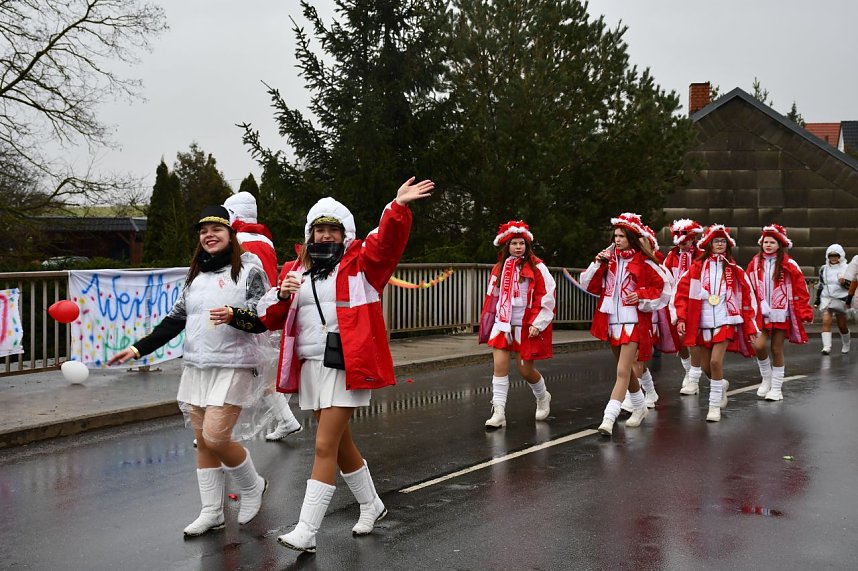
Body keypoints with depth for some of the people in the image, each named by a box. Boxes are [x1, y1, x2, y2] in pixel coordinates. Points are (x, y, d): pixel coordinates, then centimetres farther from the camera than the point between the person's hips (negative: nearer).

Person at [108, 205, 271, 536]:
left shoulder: (249, 270, -4)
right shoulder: (195, 275, 15)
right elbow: (176, 319, 17)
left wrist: (233, 315, -27)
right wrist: (139, 348, 11)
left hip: (232, 368, -6)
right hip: (196, 367, 6)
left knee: (216, 437, -13)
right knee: (203, 442, 8)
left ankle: (252, 487, 13)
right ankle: (211, 513, 18)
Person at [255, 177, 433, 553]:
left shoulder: (361, 264, -1)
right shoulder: (296, 271, 13)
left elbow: (388, 240, -19)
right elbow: (271, 318, 12)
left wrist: (398, 208, -37)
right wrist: (281, 296, -8)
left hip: (346, 366, -6)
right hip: (310, 366, 6)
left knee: (325, 447, -9)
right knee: (340, 442, 18)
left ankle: (306, 532, -4)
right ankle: (371, 505, 38)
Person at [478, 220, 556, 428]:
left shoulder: (537, 268, -7)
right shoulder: (499, 268, 7)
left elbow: (546, 297, -8)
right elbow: (492, 297, 12)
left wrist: (537, 323, -13)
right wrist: (488, 323, 11)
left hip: (526, 325, -3)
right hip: (503, 323, 3)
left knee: (525, 369, 5)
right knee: (499, 366, -8)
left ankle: (542, 397, 36)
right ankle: (498, 412, -4)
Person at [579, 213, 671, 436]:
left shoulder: (644, 263, -7)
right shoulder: (609, 258, 6)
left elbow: (663, 289, -1)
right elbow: (590, 285, 8)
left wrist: (641, 296, -15)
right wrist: (598, 264, -6)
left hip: (633, 322, -6)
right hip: (612, 321, 6)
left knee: (622, 372, -11)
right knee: (626, 369, 20)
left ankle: (609, 418, -15)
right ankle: (639, 407, 39)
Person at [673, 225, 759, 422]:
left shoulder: (734, 270, 3)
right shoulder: (697, 267, 2)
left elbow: (747, 298, 6)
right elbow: (682, 292, 0)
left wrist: (750, 327, 3)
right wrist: (681, 318, -8)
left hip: (725, 322, -2)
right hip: (702, 322, 2)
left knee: (716, 361, -16)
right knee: (706, 365, 10)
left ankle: (715, 405, -1)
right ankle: (722, 384, 44)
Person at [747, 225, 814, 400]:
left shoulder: (788, 265, -4)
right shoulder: (755, 264, 4)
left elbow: (800, 290, -4)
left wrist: (804, 312, -9)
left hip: (780, 313, -1)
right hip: (760, 313, 2)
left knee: (777, 349, 3)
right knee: (759, 345, -14)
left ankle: (777, 387, 17)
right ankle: (766, 378, 13)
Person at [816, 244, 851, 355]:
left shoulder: (847, 269, -2)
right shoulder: (824, 269, 8)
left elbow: (853, 286, -1)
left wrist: (845, 283, -22)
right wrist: (817, 300, 18)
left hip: (841, 299, -2)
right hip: (826, 299, 2)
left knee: (842, 325, 9)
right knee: (826, 321, -17)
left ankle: (846, 345, 33)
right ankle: (826, 346, -22)